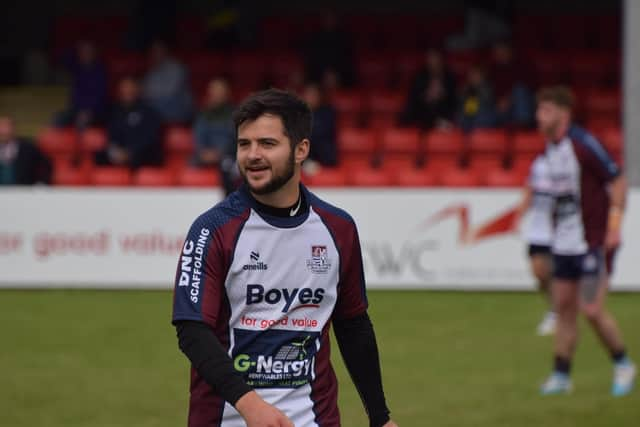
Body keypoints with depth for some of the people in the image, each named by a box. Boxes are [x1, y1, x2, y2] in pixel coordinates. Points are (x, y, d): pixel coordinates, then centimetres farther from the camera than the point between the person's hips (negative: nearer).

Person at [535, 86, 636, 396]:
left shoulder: (583, 144, -16)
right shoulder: (549, 149, 8)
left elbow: (617, 182, -14)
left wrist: (614, 224, -20)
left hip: (593, 242, -8)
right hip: (564, 243, 8)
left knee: (592, 310, -9)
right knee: (564, 307, 7)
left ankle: (623, 364, 11)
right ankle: (561, 376, 13)